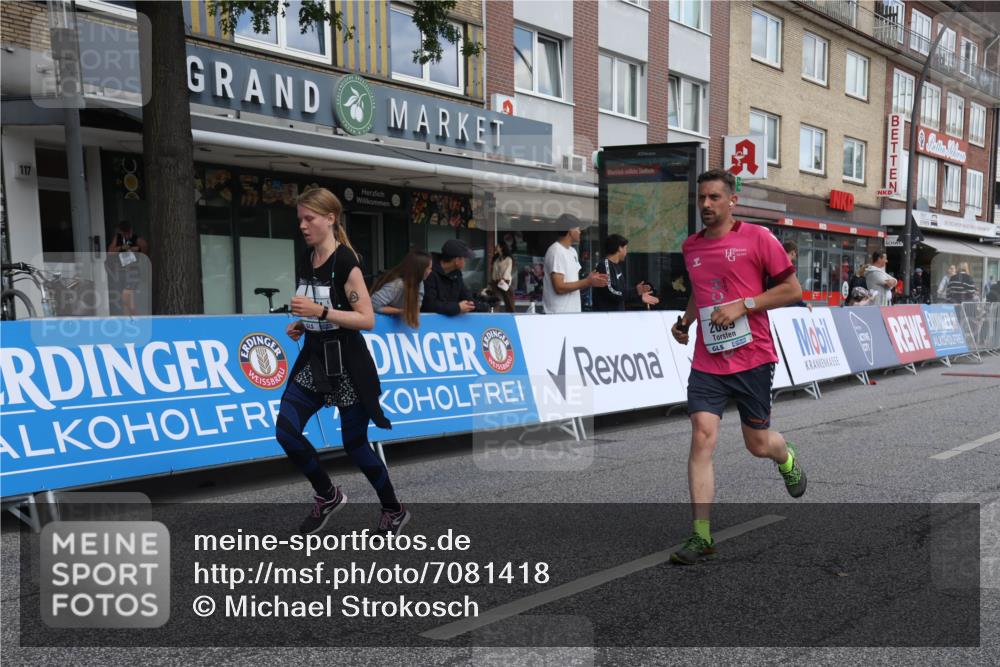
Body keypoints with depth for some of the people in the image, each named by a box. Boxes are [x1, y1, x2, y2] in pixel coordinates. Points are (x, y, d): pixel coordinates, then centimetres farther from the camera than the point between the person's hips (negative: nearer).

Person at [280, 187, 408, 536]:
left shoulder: (345, 262, -15)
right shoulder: (304, 261, 8)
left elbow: (367, 319, -18)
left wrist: (320, 312, -25)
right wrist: (300, 324, 3)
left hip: (346, 363, -7)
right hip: (313, 357, 7)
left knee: (354, 443, 3)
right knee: (286, 431, -5)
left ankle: (394, 511, 26)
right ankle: (328, 496, 18)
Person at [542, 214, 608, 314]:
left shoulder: (572, 251, 15)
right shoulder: (556, 252, -14)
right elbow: (559, 287, -19)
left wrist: (589, 280, 0)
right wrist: (587, 282, -16)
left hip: (573, 311, 9)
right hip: (559, 314, -9)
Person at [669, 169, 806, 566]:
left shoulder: (757, 238, -4)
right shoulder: (690, 247, 10)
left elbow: (792, 289, -3)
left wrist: (743, 305, -15)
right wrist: (684, 321, 9)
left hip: (753, 358, -3)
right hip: (707, 361, 3)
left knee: (758, 444, 9)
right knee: (702, 437, -11)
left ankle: (786, 459, 48)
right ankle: (702, 537, -6)